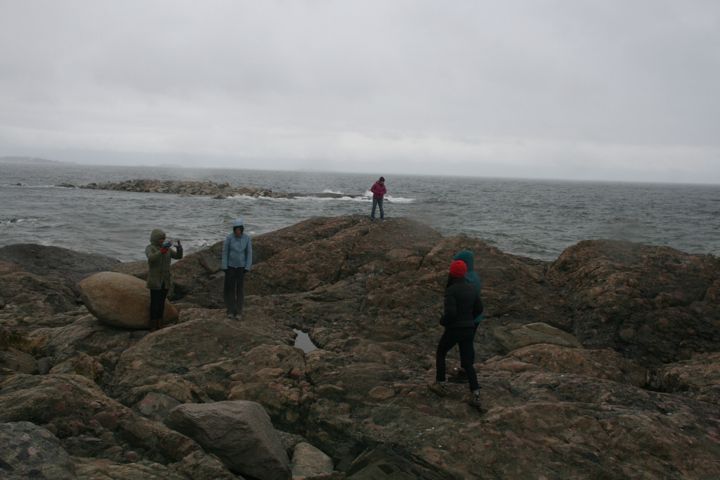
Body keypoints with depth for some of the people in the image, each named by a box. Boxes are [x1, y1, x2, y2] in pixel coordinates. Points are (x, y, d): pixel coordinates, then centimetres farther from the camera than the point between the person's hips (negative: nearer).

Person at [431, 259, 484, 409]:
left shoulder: (450, 290, -18)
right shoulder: (471, 288, 4)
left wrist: (443, 321, -4)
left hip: (454, 330, -5)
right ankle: (476, 396, -1)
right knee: (467, 364, 11)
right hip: (469, 330, 5)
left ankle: (440, 385, 28)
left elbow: (450, 312, -26)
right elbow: (479, 309, 11)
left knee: (440, 353, 23)